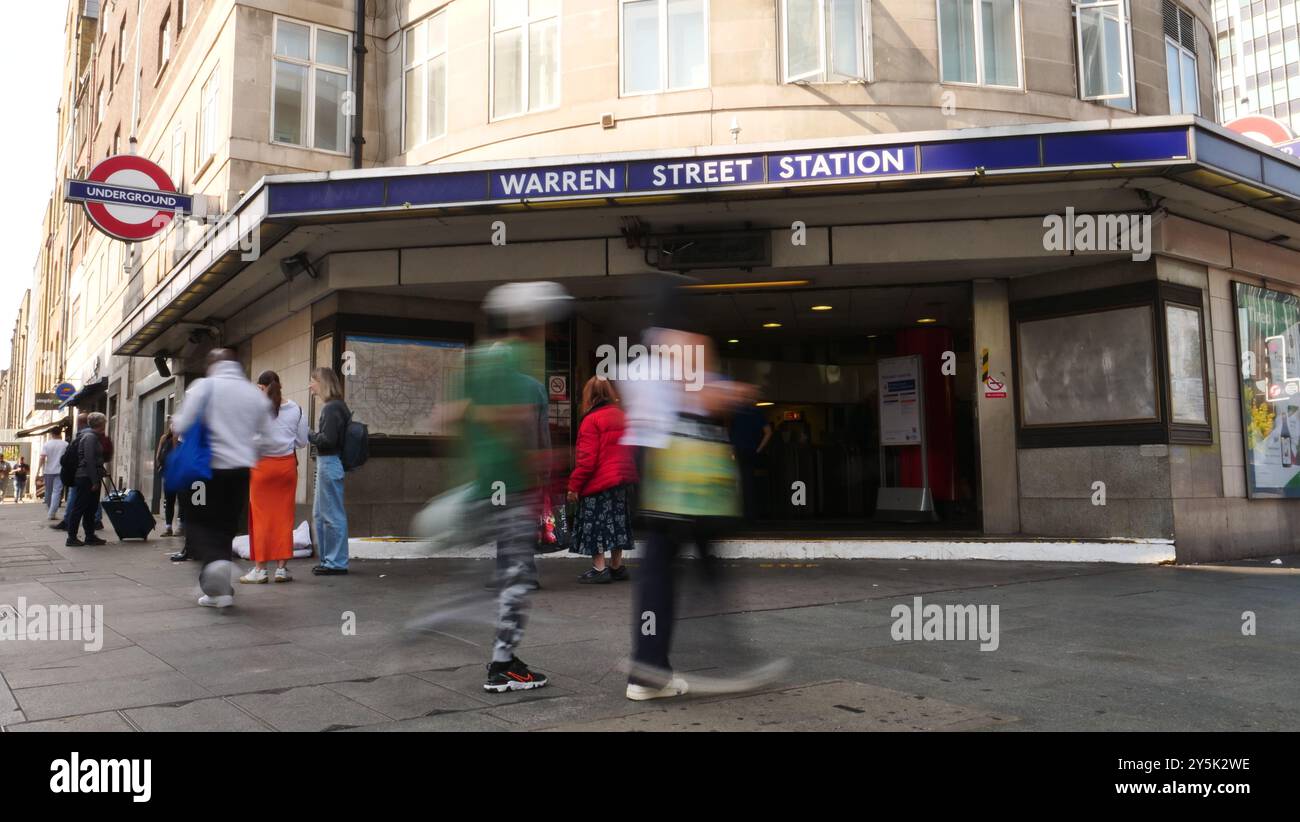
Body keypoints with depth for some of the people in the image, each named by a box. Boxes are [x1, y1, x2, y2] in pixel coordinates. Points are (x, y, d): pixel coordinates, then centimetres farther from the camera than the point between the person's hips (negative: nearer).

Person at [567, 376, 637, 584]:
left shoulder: (591, 420, -13)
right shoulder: (622, 416, 9)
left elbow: (586, 458, -16)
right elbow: (630, 450, 14)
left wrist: (574, 485, -11)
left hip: (598, 482, -7)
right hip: (623, 481, 7)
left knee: (595, 525, 1)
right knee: (616, 522, 16)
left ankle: (599, 568, 0)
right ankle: (616, 566, 22)